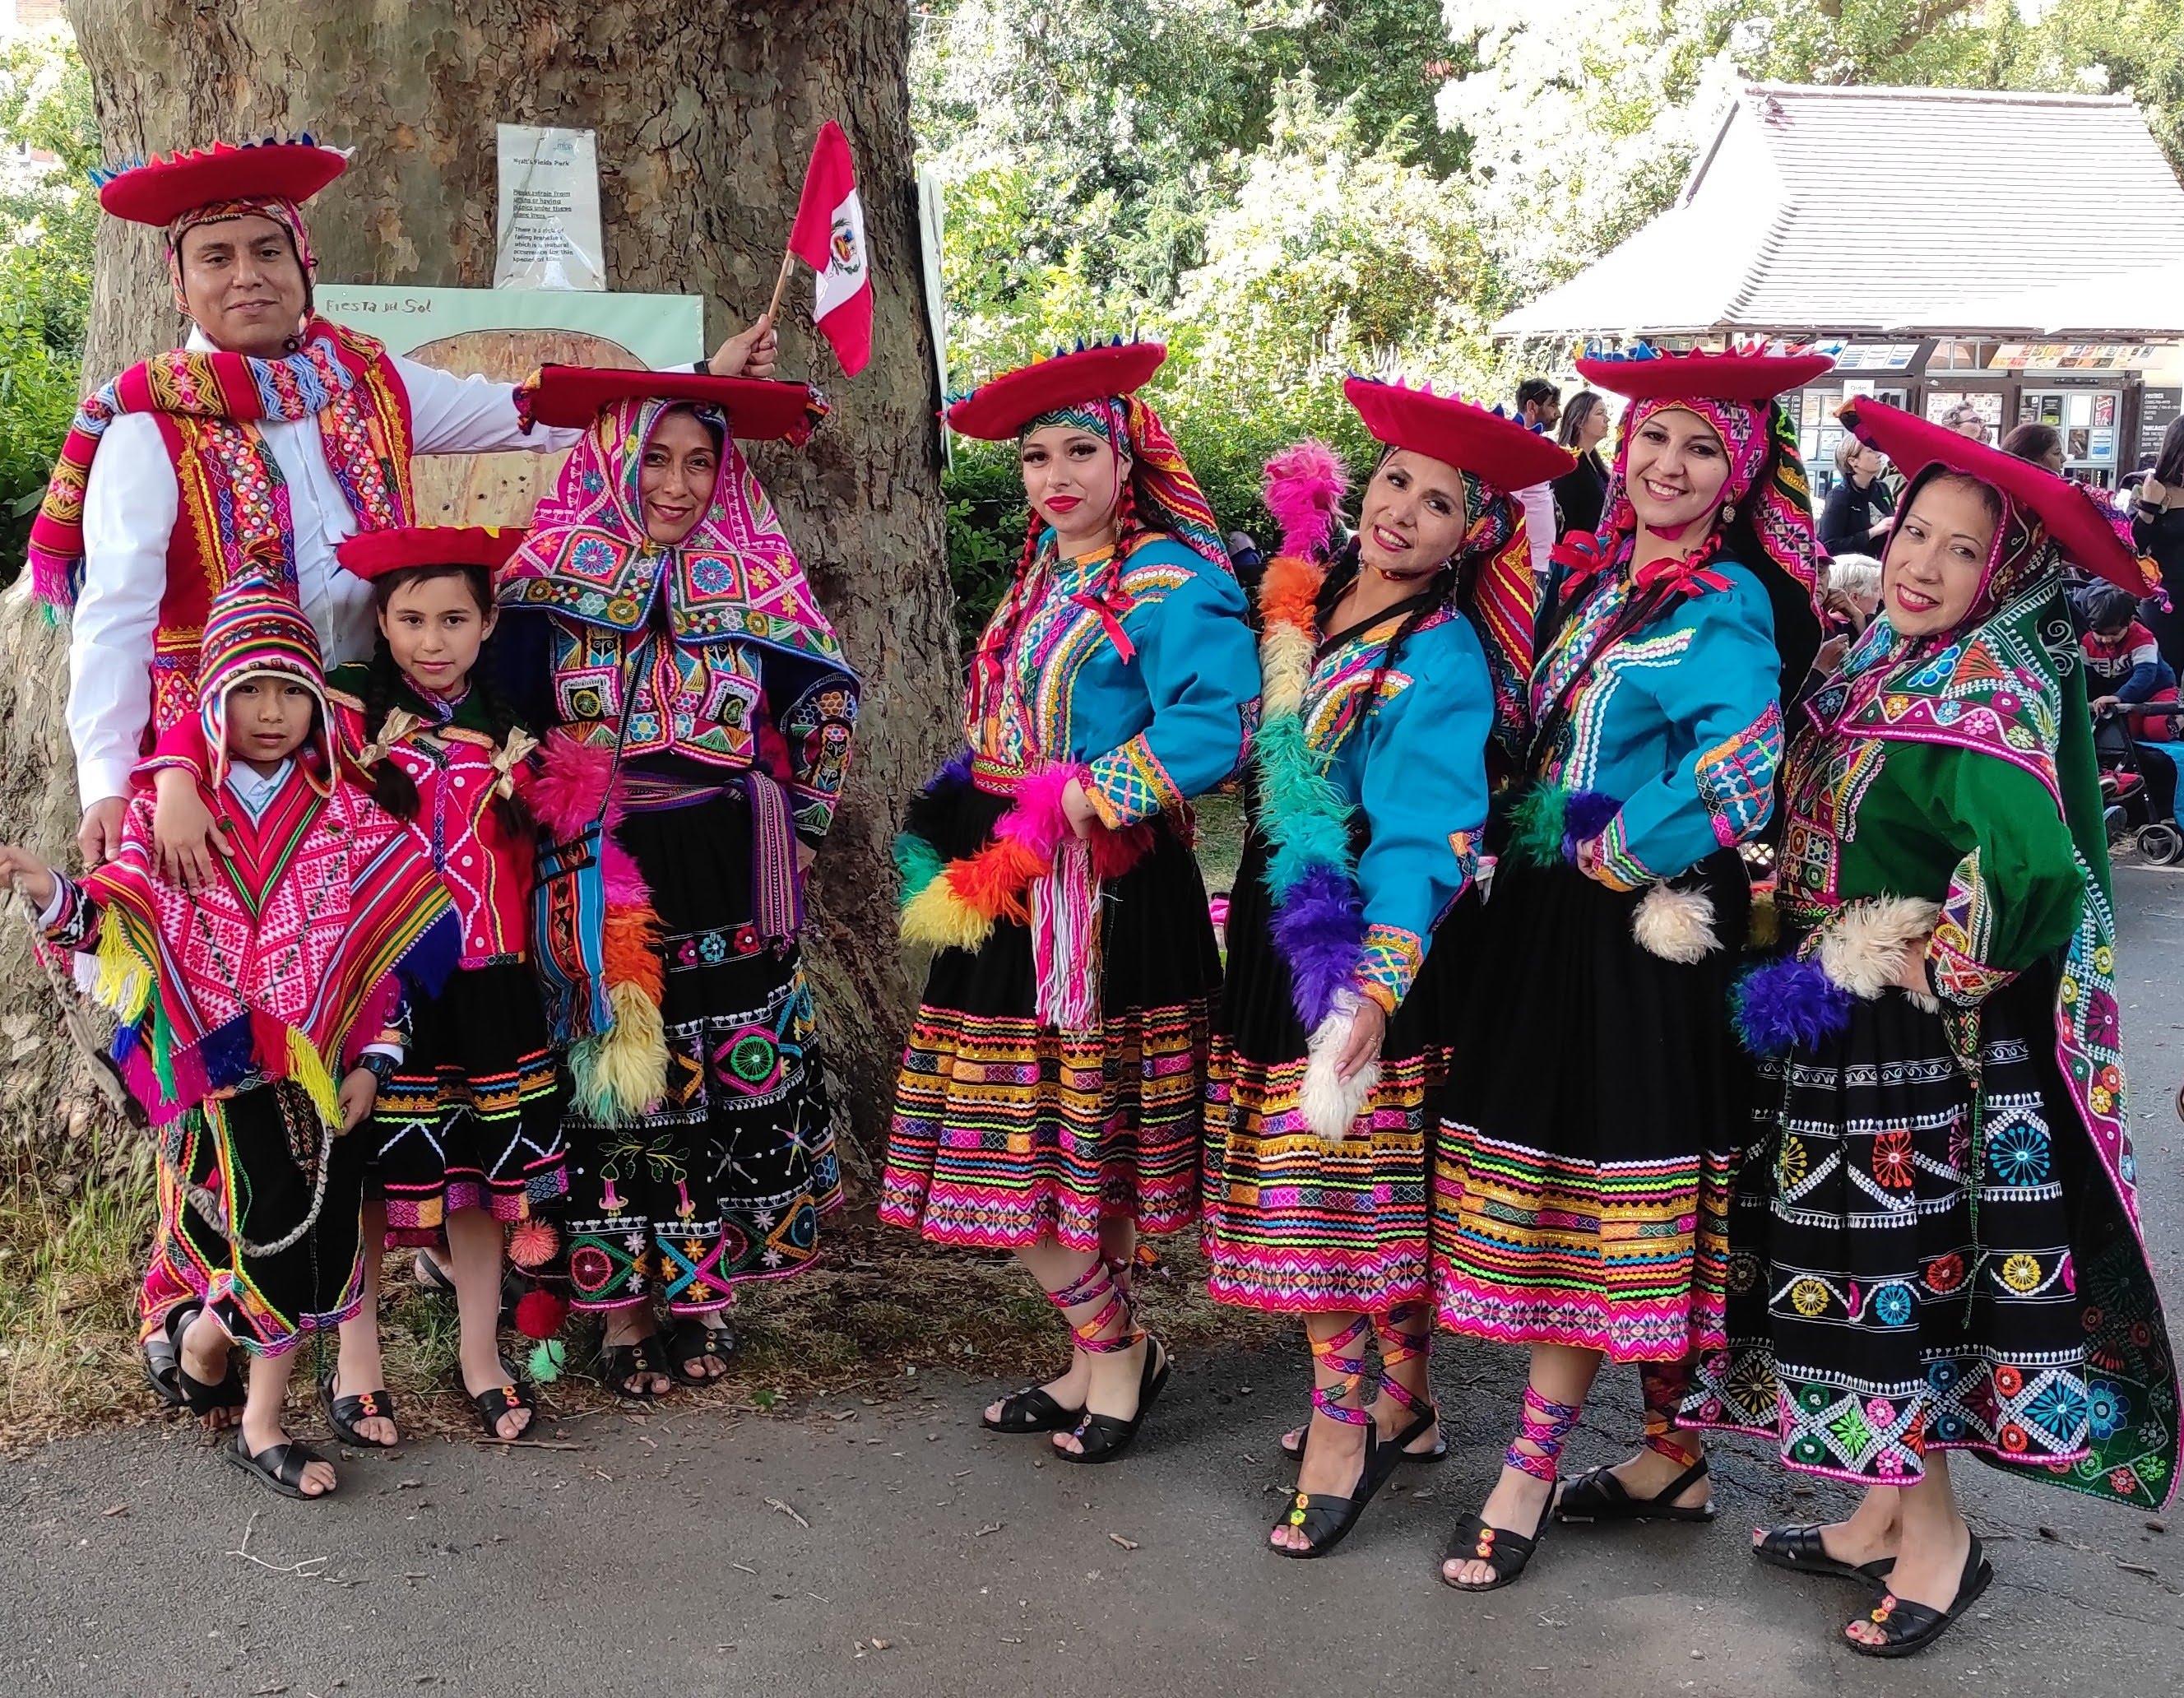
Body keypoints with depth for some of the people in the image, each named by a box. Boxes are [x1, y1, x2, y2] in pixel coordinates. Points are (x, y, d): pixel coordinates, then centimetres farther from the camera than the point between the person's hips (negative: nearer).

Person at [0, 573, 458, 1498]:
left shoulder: (346, 816, 5)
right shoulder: (167, 811, 2)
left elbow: (390, 946, 5)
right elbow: (123, 924, 0)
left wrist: (374, 1059, 0)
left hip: (321, 1069, 3)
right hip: (224, 1068, -2)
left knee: (308, 1252, 4)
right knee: (284, 1245, -8)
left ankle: (261, 1425, 22)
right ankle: (203, 1336, 25)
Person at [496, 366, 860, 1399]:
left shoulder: (751, 585, 4)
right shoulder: (555, 581, -2)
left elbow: (826, 704, 12)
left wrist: (793, 830, 8)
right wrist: (557, 804, -6)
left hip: (725, 881, 2)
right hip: (598, 889, -2)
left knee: (727, 1082, 5)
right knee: (612, 1085, 3)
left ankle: (704, 1294, 19)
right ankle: (623, 1310, 14)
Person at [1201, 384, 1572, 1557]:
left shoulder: (1444, 659, -16)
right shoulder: (1305, 601, 6)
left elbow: (1425, 839, -25)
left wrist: (1373, 987, -36)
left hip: (1365, 940, -7)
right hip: (1280, 921, 7)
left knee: (1323, 1180, -3)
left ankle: (1344, 1418, 11)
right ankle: (1402, 1403, 26)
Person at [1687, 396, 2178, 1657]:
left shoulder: (1990, 691, -19)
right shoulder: (1882, 666, 8)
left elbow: (2030, 868, -34)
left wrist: (1924, 968, -21)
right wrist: (1810, 966, 2)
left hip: (1931, 1036, -8)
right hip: (1845, 1023, 8)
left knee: (1890, 1268, 1)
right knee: (1856, 1262, 14)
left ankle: (1939, 1539, 17)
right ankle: (1885, 1514, 28)